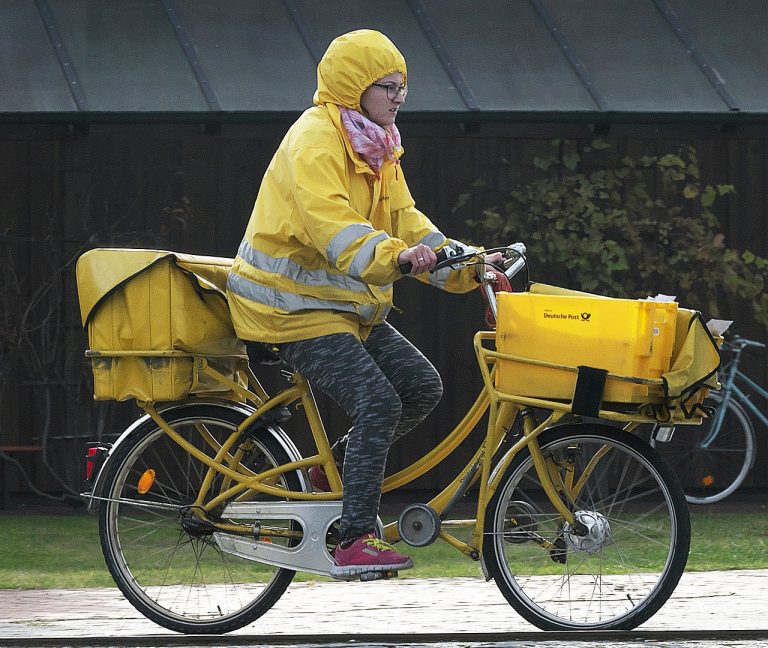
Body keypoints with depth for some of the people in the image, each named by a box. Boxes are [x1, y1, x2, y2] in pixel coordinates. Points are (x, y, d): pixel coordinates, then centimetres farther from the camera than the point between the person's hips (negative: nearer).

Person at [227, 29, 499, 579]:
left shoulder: (377, 147, 13)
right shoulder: (315, 142, -18)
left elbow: (404, 220, 11)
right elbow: (330, 225, -34)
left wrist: (464, 268, -3)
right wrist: (394, 256, -50)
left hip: (349, 306, 10)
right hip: (294, 307, -10)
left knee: (423, 387, 1)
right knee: (378, 404, -21)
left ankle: (336, 469, 16)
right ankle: (355, 542, -18)